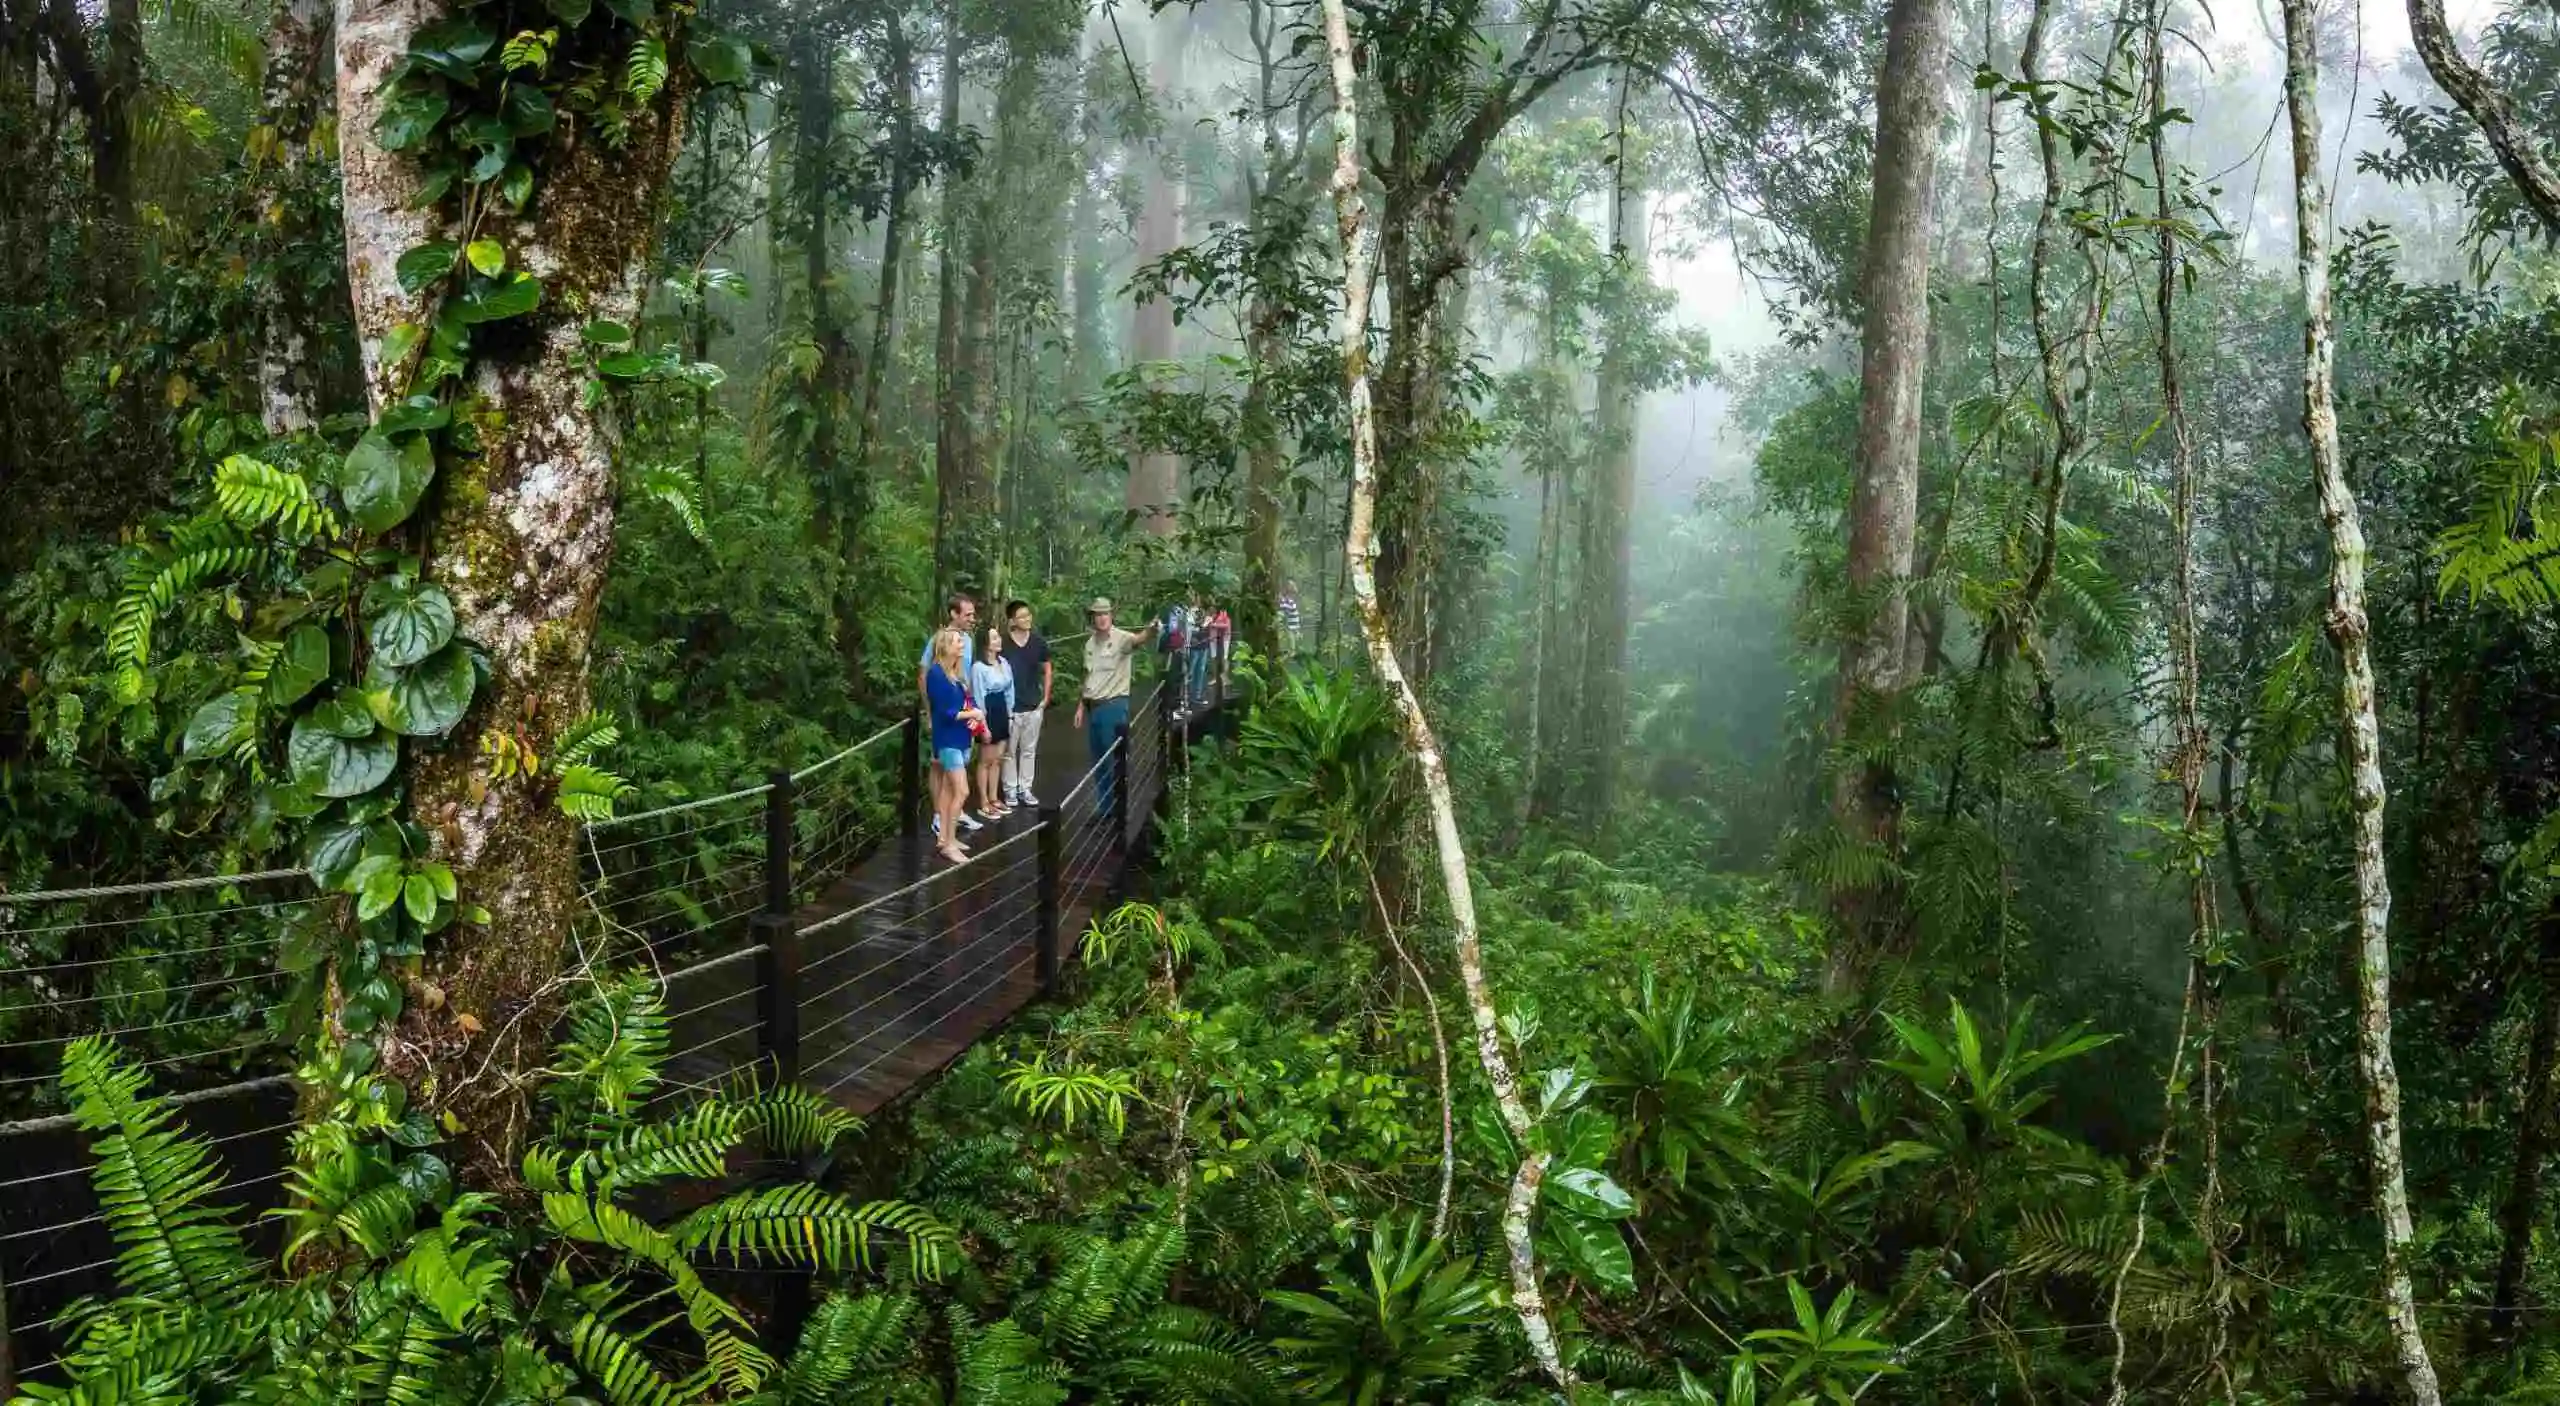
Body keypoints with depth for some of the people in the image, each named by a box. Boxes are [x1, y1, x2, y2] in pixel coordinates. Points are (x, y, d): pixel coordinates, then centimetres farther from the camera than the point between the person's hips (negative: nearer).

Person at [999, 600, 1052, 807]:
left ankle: (1025, 789, 22)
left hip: (1034, 706, 3)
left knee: (1029, 750, 12)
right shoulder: (1003, 644, -11)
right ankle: (1010, 789, 17)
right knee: (1009, 751, 6)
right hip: (1009, 707, -3)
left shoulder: (1039, 641, -1)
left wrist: (1045, 697, 6)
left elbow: (1047, 669, 10)